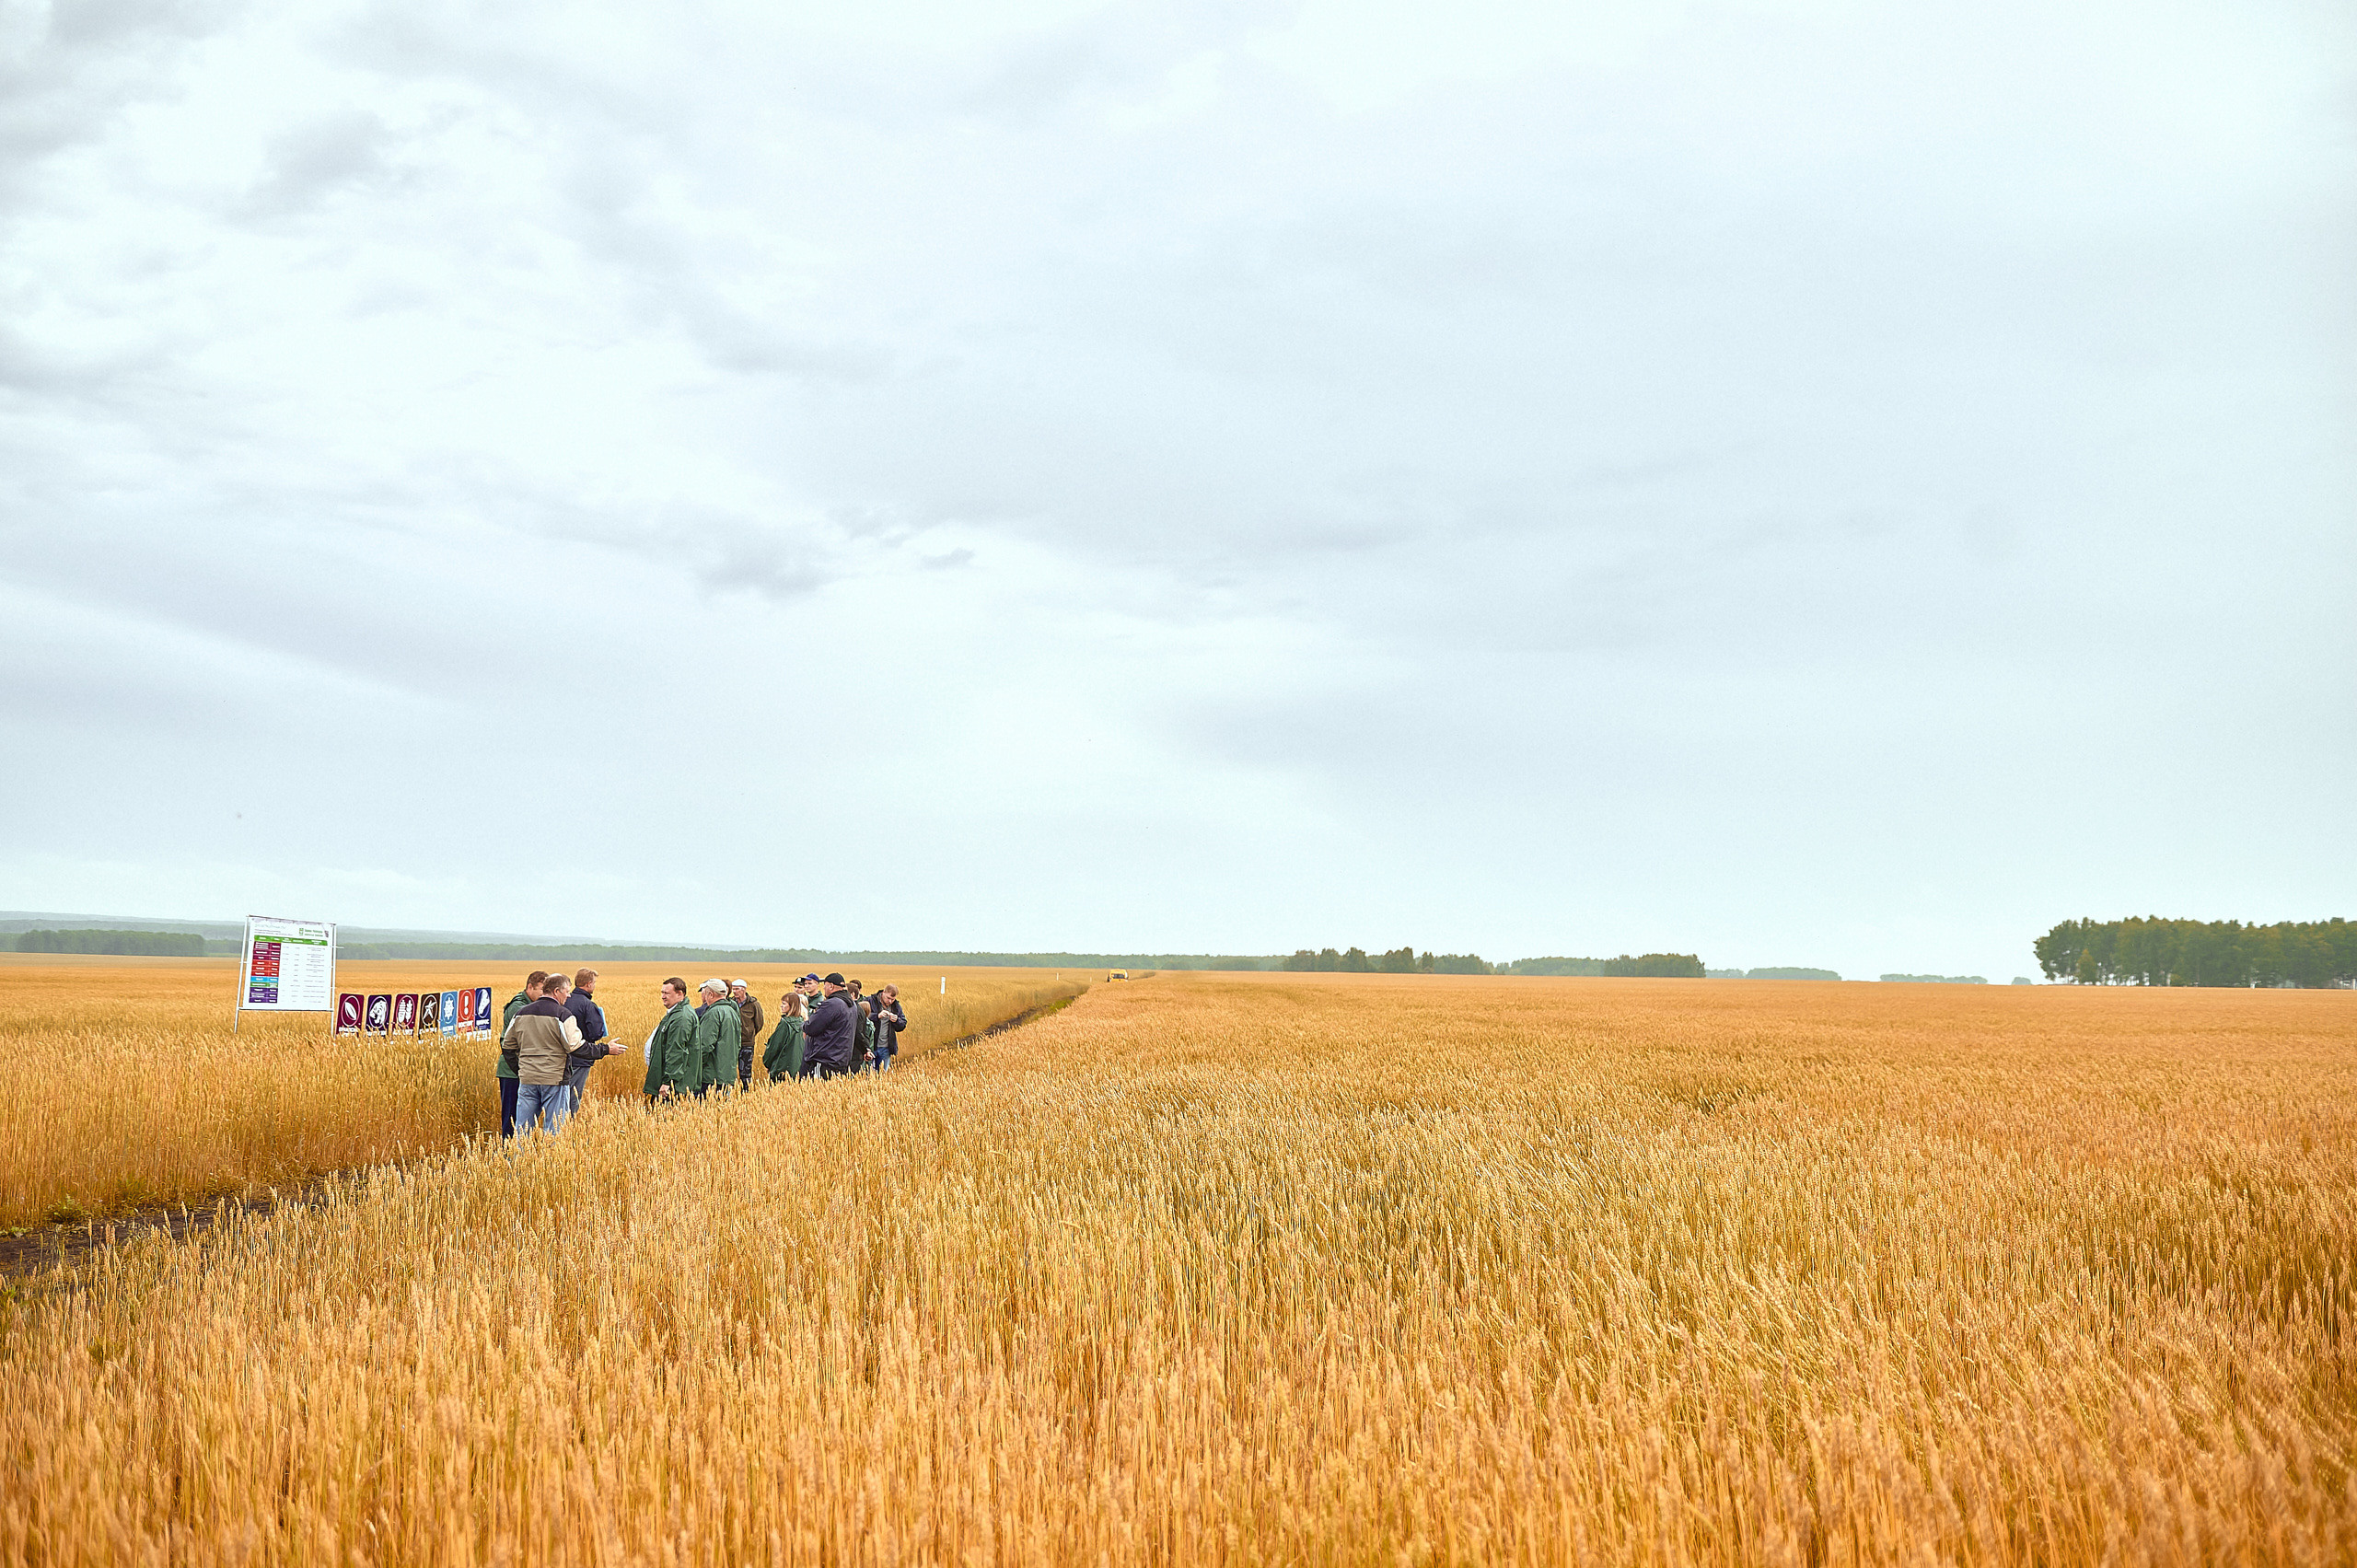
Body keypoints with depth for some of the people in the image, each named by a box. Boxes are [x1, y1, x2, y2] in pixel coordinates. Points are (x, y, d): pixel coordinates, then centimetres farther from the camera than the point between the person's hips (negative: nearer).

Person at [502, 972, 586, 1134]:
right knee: (554, 1129, 1)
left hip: (527, 1078, 5)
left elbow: (507, 1046, 15)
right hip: (554, 1078, -5)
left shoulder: (521, 1013, 10)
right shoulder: (562, 1015, -10)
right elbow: (574, 1047, -15)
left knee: (522, 1127, 9)